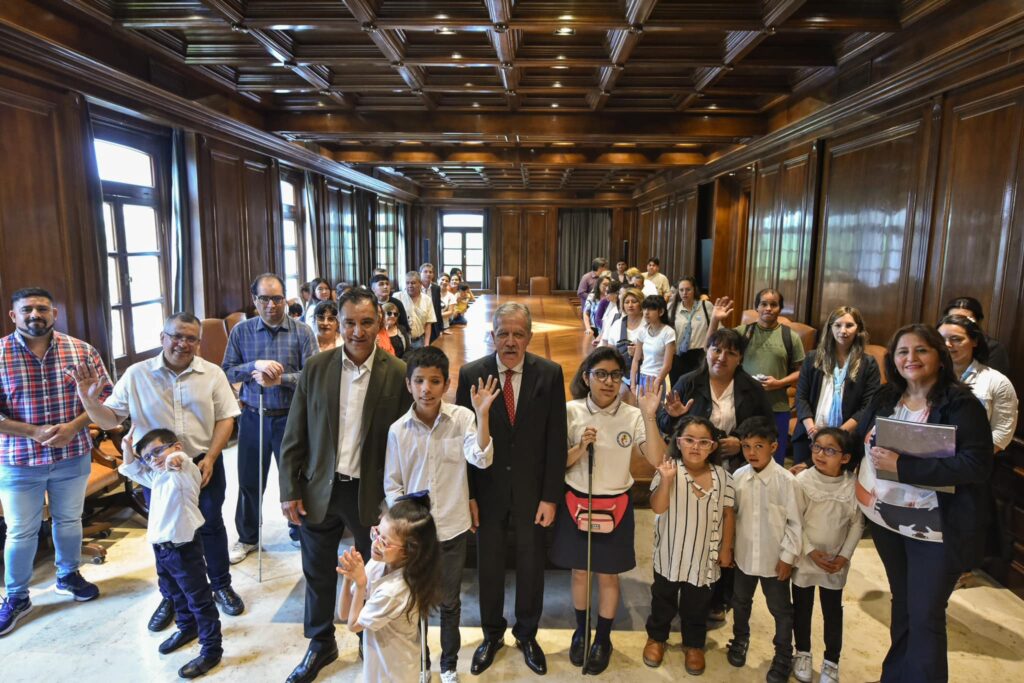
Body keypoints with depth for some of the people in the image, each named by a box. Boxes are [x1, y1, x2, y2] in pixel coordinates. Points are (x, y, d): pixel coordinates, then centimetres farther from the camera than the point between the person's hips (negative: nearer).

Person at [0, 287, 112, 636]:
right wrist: (33, 432, -21)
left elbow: (105, 395, -4)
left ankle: (68, 576, 42)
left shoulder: (81, 351, -6)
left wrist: (73, 427, -17)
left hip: (73, 457, 2)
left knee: (69, 520, 19)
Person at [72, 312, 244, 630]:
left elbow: (225, 419, -5)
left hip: (204, 464, 0)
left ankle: (222, 586, 32)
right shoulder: (136, 374, -5)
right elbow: (110, 420, -3)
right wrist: (90, 400, -23)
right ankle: (169, 597, 34)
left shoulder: (212, 374, -7)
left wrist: (209, 459, -14)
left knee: (211, 526, 13)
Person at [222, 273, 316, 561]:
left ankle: (300, 532, 34)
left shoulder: (302, 332, -7)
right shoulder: (241, 332, -1)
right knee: (249, 480, 14)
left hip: (290, 417, -1)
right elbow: (227, 373, -4)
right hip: (252, 417, 2)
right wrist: (255, 365, -20)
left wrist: (279, 379, -23)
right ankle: (247, 537, 35)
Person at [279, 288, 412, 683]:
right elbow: (294, 436, 0)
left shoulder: (398, 374, -12)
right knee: (317, 573, 20)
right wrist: (290, 490, -1)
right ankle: (321, 644, 44)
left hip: (372, 492, -2)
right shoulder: (315, 368, -5)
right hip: (319, 489, 2)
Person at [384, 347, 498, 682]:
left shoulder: (462, 418, -12)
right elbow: (392, 485, 0)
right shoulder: (398, 430, -8)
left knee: (449, 601, 17)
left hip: (453, 528, -1)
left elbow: (482, 460, -25)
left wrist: (482, 414, -33)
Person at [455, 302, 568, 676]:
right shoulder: (471, 374, -9)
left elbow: (556, 439, -6)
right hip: (487, 489, 0)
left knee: (531, 565, 16)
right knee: (489, 565, 16)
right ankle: (492, 634, 40)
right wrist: (467, 494, -6)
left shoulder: (550, 373, -9)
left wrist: (550, 496, -7)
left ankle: (527, 635, 40)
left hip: (532, 490, 0)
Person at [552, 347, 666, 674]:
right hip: (576, 503, 1)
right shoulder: (571, 411, -9)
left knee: (608, 575, 14)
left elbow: (657, 460, -19)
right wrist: (581, 447, -23)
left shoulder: (632, 416, -9)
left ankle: (603, 639, 36)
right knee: (579, 572, 17)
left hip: (615, 506, 0)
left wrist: (649, 416, -27)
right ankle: (581, 631, 40)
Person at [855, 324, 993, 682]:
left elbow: (976, 465, -23)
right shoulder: (885, 398, 3)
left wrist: (902, 466, -27)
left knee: (925, 617, 4)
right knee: (901, 603, 21)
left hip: (935, 529, -5)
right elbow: (863, 441, 14)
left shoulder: (961, 404, -15)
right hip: (885, 519, 5)